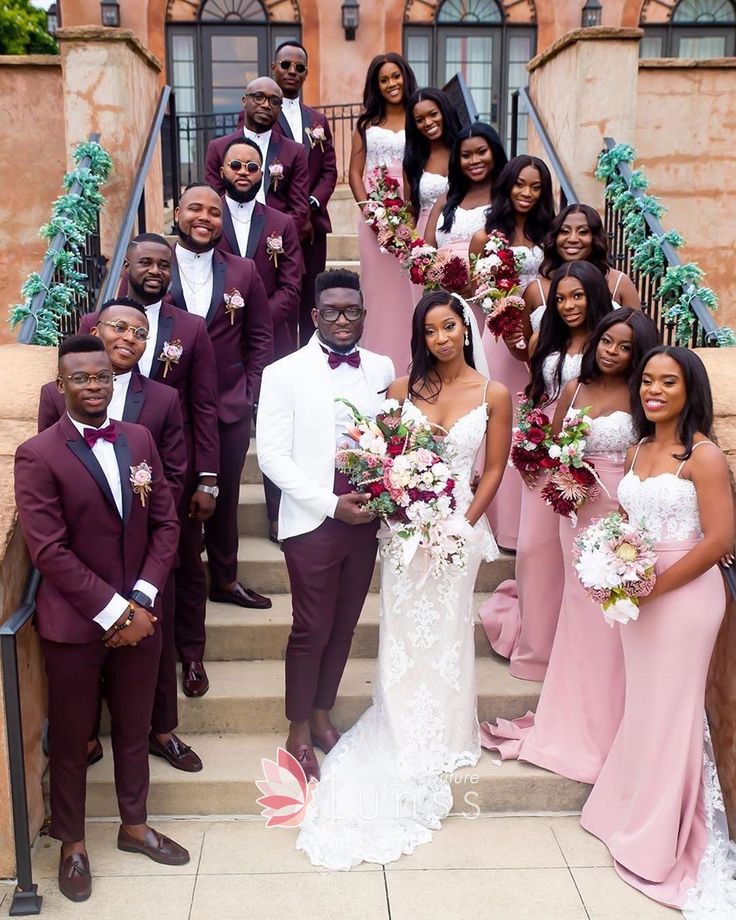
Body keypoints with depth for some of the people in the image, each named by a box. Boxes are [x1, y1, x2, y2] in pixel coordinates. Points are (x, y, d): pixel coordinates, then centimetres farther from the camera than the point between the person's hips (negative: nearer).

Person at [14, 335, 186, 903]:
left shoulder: (140, 439, 3)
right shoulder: (38, 456, -12)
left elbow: (165, 523, 2)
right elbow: (49, 551, -16)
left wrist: (141, 600, -9)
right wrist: (113, 611, -17)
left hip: (140, 615, 4)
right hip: (74, 623, -4)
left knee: (135, 729, 19)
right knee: (72, 738, 13)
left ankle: (134, 824, 40)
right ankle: (72, 843, 34)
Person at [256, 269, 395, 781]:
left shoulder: (383, 369, 6)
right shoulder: (284, 374, -6)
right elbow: (273, 456, -10)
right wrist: (332, 505, -15)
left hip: (366, 519, 4)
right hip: (313, 520, -4)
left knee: (345, 625, 15)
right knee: (312, 630, 5)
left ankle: (322, 715, 35)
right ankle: (298, 731, 25)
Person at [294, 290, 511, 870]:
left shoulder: (493, 395, -3)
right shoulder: (403, 388, 0)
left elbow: (495, 469, 1)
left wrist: (466, 524, -7)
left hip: (457, 526, -1)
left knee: (446, 631, 12)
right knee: (404, 632, 9)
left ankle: (441, 738, 32)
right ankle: (405, 736, 29)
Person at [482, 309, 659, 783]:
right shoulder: (574, 390, 9)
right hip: (579, 513, 4)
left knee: (610, 618, 2)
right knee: (579, 610, 12)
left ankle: (606, 730, 21)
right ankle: (575, 721, 28)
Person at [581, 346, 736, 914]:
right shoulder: (637, 452, 9)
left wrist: (654, 586, -16)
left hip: (684, 595, -6)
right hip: (638, 596, 6)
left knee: (671, 710, 5)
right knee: (641, 705, 16)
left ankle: (662, 840, 22)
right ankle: (633, 813, 33)